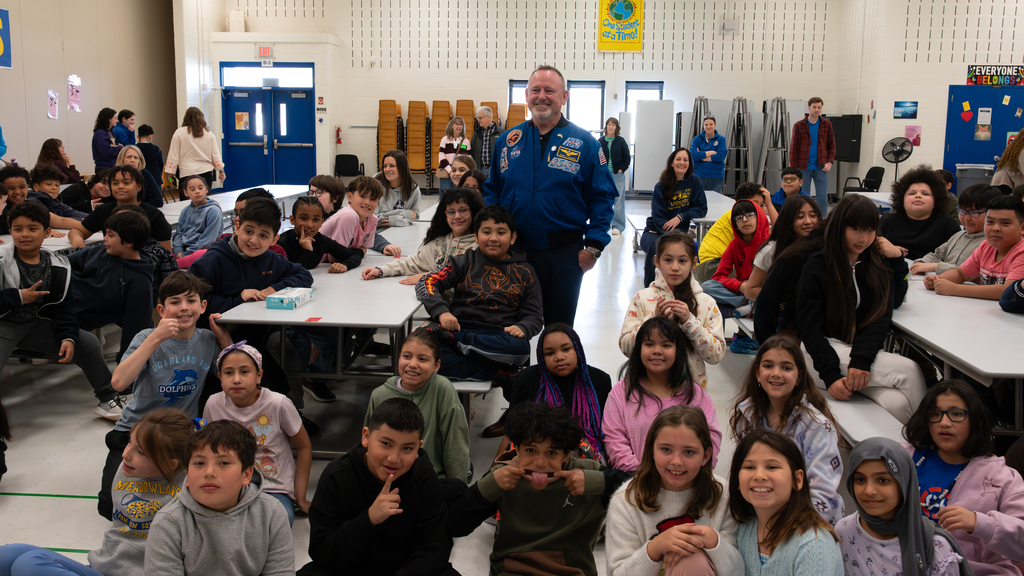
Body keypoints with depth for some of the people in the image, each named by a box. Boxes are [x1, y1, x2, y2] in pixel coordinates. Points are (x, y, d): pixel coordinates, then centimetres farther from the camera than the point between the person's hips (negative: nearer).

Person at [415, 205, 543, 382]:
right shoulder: (466, 262, 16)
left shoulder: (524, 272, 17)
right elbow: (427, 282, 6)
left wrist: (522, 328, -11)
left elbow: (534, 316, 14)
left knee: (519, 347, -37)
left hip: (500, 336, 1)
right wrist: (441, 311, -13)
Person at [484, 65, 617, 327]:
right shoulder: (508, 141, 7)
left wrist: (593, 246, -9)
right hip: (513, 250, 2)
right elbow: (492, 190, 14)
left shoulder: (583, 143, -2)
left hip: (564, 255, -2)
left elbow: (602, 197, -2)